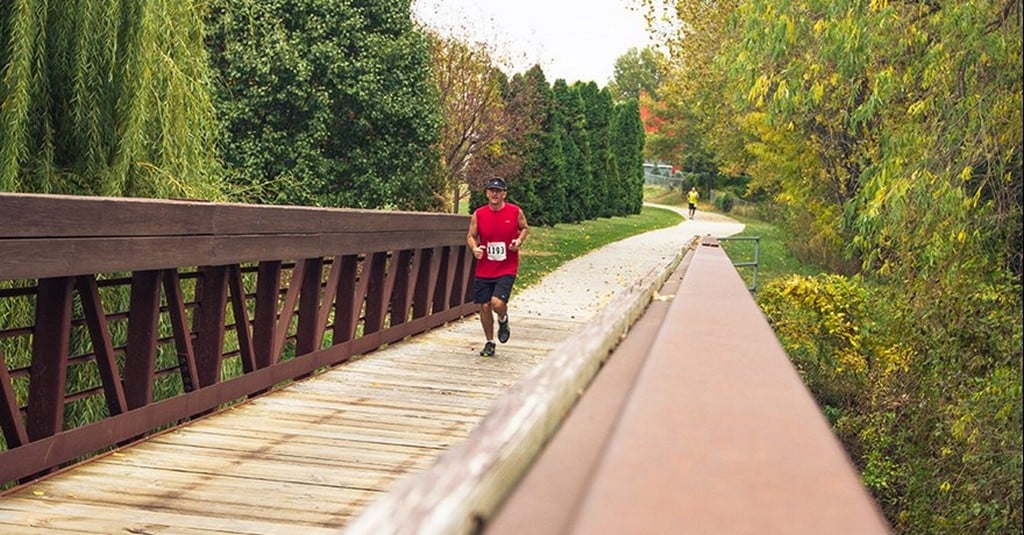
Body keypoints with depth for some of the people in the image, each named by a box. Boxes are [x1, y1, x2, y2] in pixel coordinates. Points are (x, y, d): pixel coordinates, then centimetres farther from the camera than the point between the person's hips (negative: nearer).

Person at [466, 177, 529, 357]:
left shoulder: (515, 212, -4)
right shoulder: (478, 214, -1)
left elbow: (524, 228, 13)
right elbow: (471, 236, 6)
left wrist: (519, 241, -7)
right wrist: (475, 248, -15)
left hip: (507, 269, -2)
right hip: (484, 269, 3)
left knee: (497, 302, -20)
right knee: (484, 306, 5)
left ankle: (503, 320, 17)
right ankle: (489, 343, 23)